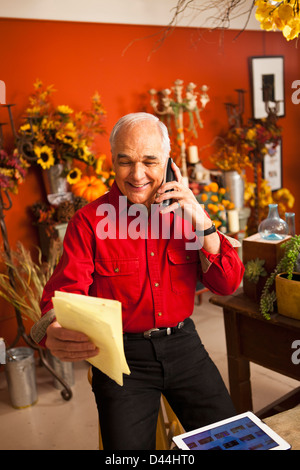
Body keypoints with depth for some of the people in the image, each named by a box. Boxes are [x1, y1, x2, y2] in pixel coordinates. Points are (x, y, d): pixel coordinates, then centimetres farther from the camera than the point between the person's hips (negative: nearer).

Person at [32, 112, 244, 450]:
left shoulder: (184, 211, 2)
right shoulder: (89, 221, -8)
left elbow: (228, 284, -3)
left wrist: (201, 222, -16)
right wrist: (54, 334, -39)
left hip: (183, 345, 3)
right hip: (123, 354, -2)